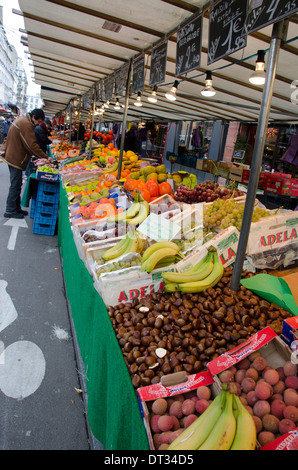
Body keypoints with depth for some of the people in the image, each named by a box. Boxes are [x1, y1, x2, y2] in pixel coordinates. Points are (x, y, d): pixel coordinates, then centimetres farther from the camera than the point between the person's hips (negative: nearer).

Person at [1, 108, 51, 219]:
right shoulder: (26, 124, -20)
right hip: (16, 159, -11)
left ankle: (16, 208, 23)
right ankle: (10, 211, 4)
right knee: (15, 186, -4)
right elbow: (32, 145, -24)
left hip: (13, 157, 11)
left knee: (17, 185, 15)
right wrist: (46, 158, -20)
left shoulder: (21, 120, 14)